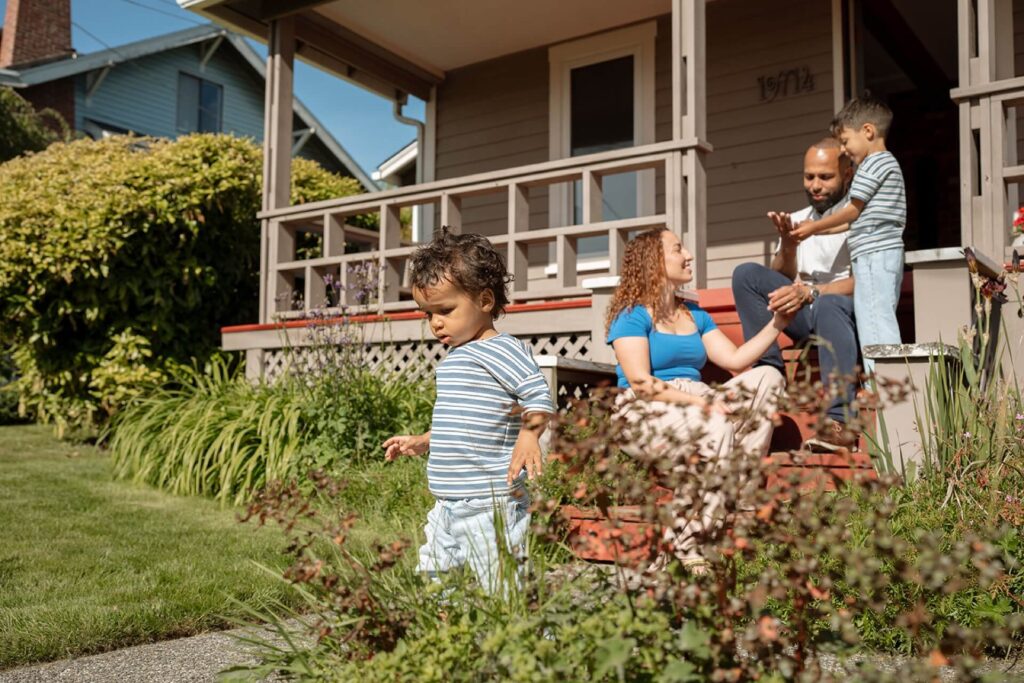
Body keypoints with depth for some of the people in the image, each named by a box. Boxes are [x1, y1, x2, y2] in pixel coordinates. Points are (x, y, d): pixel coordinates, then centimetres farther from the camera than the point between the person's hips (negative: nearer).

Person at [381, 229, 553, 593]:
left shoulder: (500, 350, -12)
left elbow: (539, 395, -21)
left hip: (491, 503, -10)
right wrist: (422, 442, 25)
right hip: (447, 507, 10)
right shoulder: (453, 359, 17)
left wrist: (529, 436, -33)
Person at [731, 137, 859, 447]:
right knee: (746, 274, -12)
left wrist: (811, 292, -30)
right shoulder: (797, 220, 15)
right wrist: (787, 245, -11)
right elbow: (781, 281, 9)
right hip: (804, 316, 6)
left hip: (850, 312, -5)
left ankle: (840, 421, -43)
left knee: (829, 304, -40)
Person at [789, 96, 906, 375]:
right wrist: (818, 229, 18)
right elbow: (862, 219, 21)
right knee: (882, 322, 9)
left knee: (874, 323, -12)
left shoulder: (874, 163, -6)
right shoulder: (889, 164, 25)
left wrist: (814, 227, 5)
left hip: (874, 254, -10)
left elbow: (853, 210, -6)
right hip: (886, 254, 10)